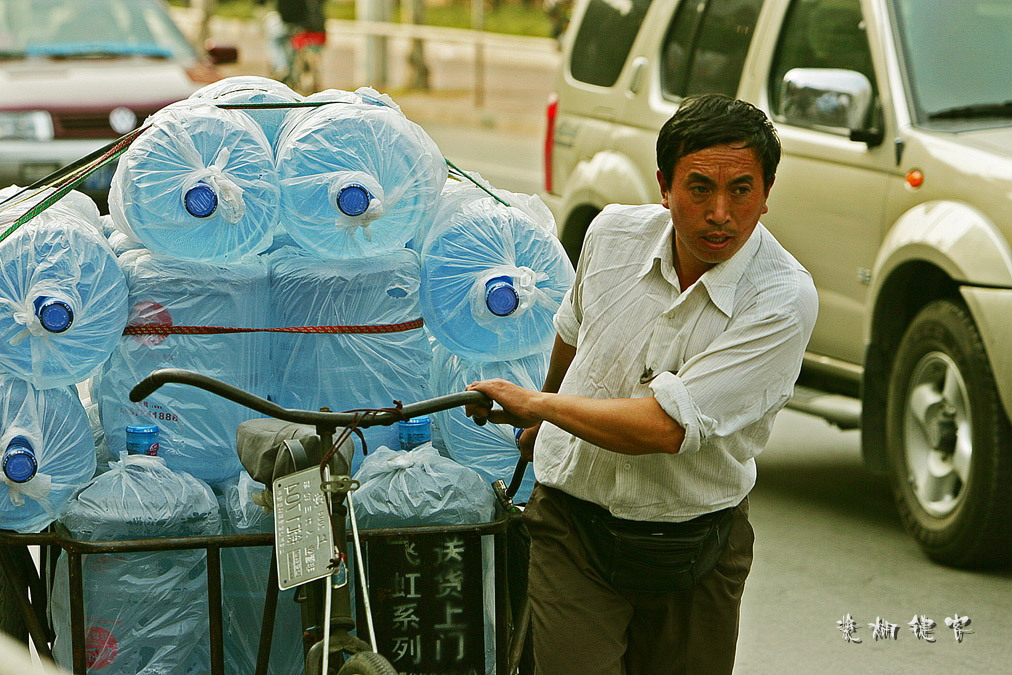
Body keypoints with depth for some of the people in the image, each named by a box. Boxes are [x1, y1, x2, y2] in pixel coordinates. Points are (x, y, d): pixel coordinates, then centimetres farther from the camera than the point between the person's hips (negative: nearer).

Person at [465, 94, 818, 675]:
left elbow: (666, 427, -25)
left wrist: (535, 403, -13)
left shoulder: (785, 298, -20)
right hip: (572, 527, 1)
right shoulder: (613, 233, -5)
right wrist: (545, 420, 35)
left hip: (692, 551, -1)